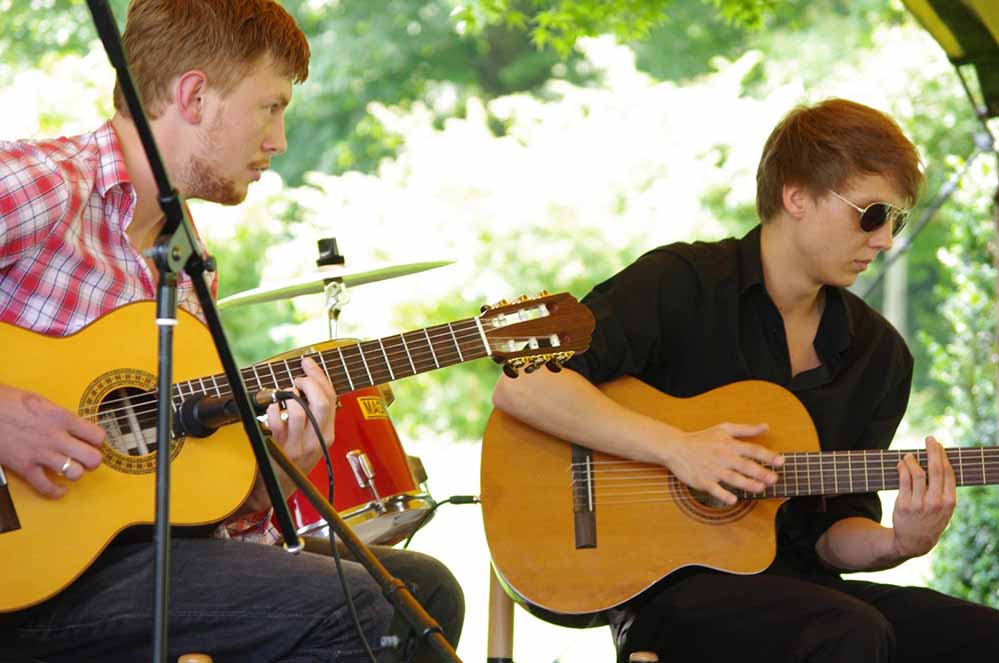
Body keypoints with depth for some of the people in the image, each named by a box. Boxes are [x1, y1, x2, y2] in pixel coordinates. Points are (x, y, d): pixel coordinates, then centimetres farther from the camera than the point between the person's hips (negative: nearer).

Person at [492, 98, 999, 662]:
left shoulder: (880, 354, 10)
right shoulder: (680, 284, -6)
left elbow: (830, 534, 12)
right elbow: (521, 387, -18)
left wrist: (899, 543, -11)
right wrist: (677, 447, -22)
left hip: (798, 589, 6)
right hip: (670, 588, -5)